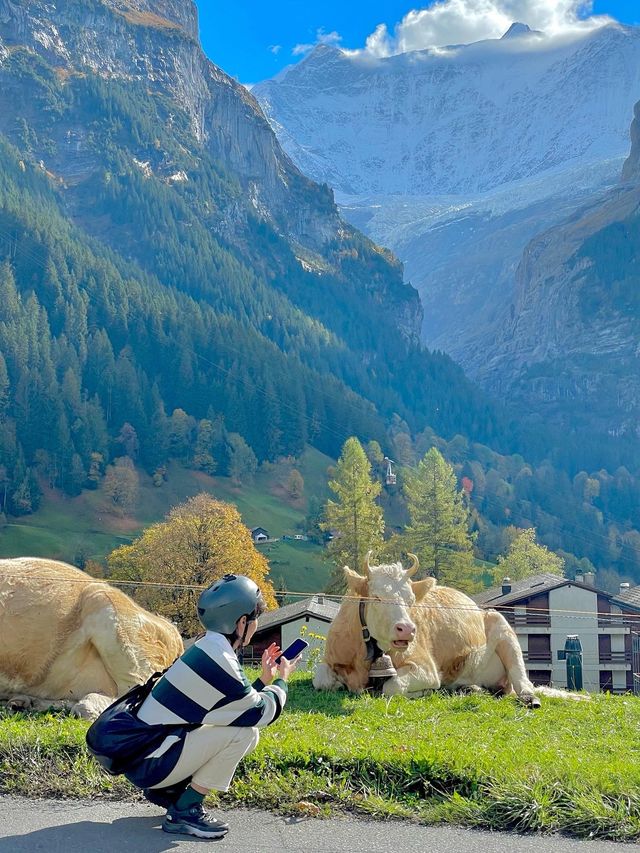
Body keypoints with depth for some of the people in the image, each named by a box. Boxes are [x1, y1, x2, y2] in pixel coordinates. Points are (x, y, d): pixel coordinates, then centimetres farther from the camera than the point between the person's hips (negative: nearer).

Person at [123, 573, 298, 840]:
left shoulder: (207, 648, 8)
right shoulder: (217, 660, -21)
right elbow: (262, 713, -10)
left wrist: (265, 679, 15)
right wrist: (281, 679, 6)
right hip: (148, 765, -9)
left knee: (250, 735, 9)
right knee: (241, 730, -17)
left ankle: (171, 789, 14)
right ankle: (184, 811, -7)